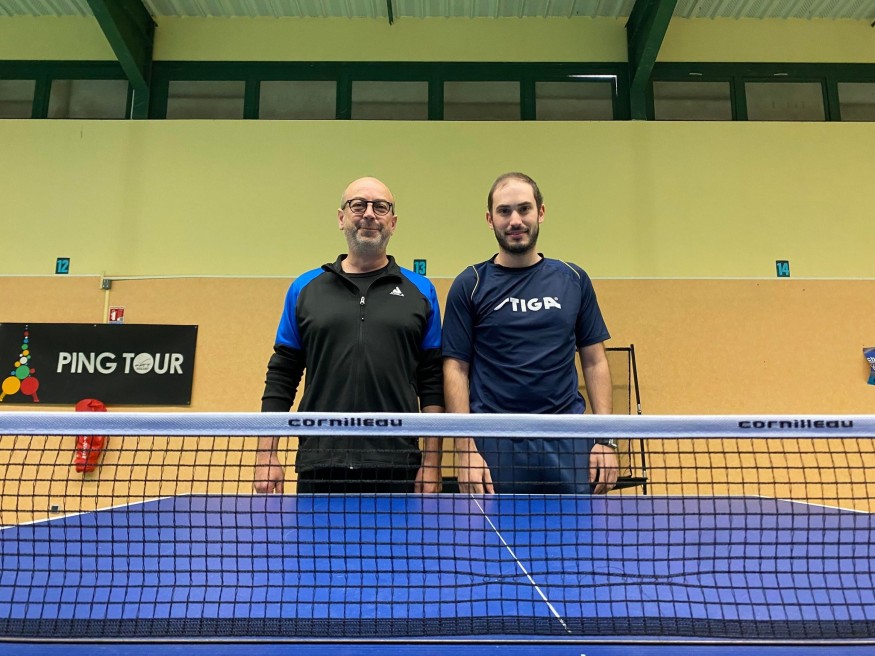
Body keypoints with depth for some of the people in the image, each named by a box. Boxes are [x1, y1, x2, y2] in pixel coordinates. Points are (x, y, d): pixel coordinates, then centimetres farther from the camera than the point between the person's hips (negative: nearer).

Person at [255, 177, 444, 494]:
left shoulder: (420, 291, 6)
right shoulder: (304, 288, 8)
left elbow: (432, 382, 3)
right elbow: (281, 377, 8)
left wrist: (431, 463, -2)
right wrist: (267, 456, 2)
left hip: (396, 469, 0)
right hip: (319, 467, 1)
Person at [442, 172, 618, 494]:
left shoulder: (573, 280, 7)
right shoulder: (470, 285, 0)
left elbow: (595, 362, 8)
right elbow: (456, 368, -2)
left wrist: (606, 440, 0)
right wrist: (465, 450, -10)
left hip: (567, 445, 2)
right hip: (495, 446, -2)